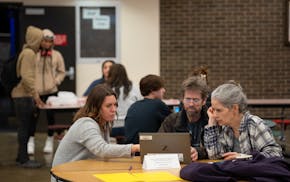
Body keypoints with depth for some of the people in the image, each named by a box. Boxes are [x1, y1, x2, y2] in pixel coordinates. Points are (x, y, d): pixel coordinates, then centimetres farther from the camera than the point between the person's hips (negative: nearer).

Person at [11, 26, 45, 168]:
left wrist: (34, 95, 18)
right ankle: (24, 160, 0)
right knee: (25, 127, -5)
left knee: (26, 126, 14)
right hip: (23, 96, -10)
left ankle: (22, 157, 21)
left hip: (25, 96, 10)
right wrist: (35, 95, -19)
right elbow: (26, 77, -22)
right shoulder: (28, 53, -14)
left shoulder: (29, 52, 17)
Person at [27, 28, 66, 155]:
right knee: (33, 116, -2)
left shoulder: (57, 55, 5)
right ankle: (31, 142, 8)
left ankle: (50, 141, 20)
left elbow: (62, 72, 11)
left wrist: (56, 81, -4)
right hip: (35, 91, -1)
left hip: (51, 91, 2)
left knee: (51, 116, 7)